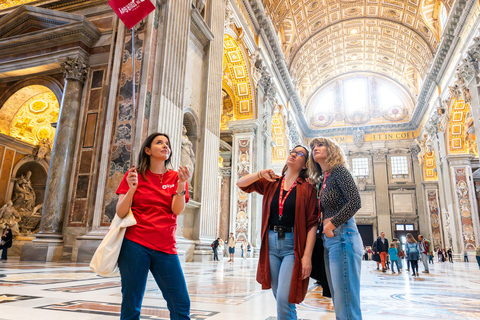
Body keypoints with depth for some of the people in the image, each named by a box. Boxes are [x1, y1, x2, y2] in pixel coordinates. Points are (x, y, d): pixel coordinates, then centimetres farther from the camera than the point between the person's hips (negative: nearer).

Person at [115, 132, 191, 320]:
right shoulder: (133, 175, 8)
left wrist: (181, 185, -20)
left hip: (165, 248, 1)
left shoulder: (175, 177, 10)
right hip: (135, 244, -1)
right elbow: (120, 213, 1)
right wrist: (132, 188, -15)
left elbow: (178, 210, -4)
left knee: (181, 304, -3)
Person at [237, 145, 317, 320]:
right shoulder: (271, 183, 10)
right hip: (271, 244, 4)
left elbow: (312, 223, -7)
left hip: (293, 246, -4)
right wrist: (260, 174, -9)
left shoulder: (307, 188, -1)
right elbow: (241, 183, 9)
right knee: (280, 298, 13)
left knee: (284, 301, -12)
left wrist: (307, 256, -15)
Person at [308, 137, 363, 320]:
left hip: (342, 237, -9)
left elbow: (355, 202, -17)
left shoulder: (338, 170, -4)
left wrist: (332, 224, -16)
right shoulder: (322, 181, 19)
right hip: (330, 240, 9)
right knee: (339, 305, 12)